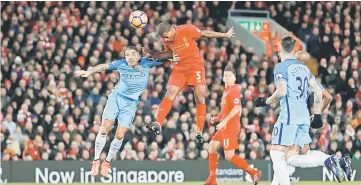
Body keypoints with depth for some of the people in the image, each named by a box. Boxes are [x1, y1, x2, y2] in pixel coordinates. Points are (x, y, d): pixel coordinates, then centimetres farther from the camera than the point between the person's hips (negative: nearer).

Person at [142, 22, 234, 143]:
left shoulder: (187, 30, -21)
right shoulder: (165, 39, -5)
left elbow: (205, 34, -6)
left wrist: (225, 35, 4)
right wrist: (152, 54, 0)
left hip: (196, 67, -3)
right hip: (179, 69, 3)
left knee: (200, 99, -6)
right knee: (169, 95, -11)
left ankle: (199, 132, -2)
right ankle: (158, 124, -16)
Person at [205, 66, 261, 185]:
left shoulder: (234, 90, -11)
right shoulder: (226, 91, 17)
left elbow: (237, 108, -24)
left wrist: (224, 121, -26)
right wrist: (217, 118, 13)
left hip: (231, 126, -10)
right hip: (225, 126, 10)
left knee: (229, 156, -14)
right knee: (211, 148, 13)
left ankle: (253, 173, -10)